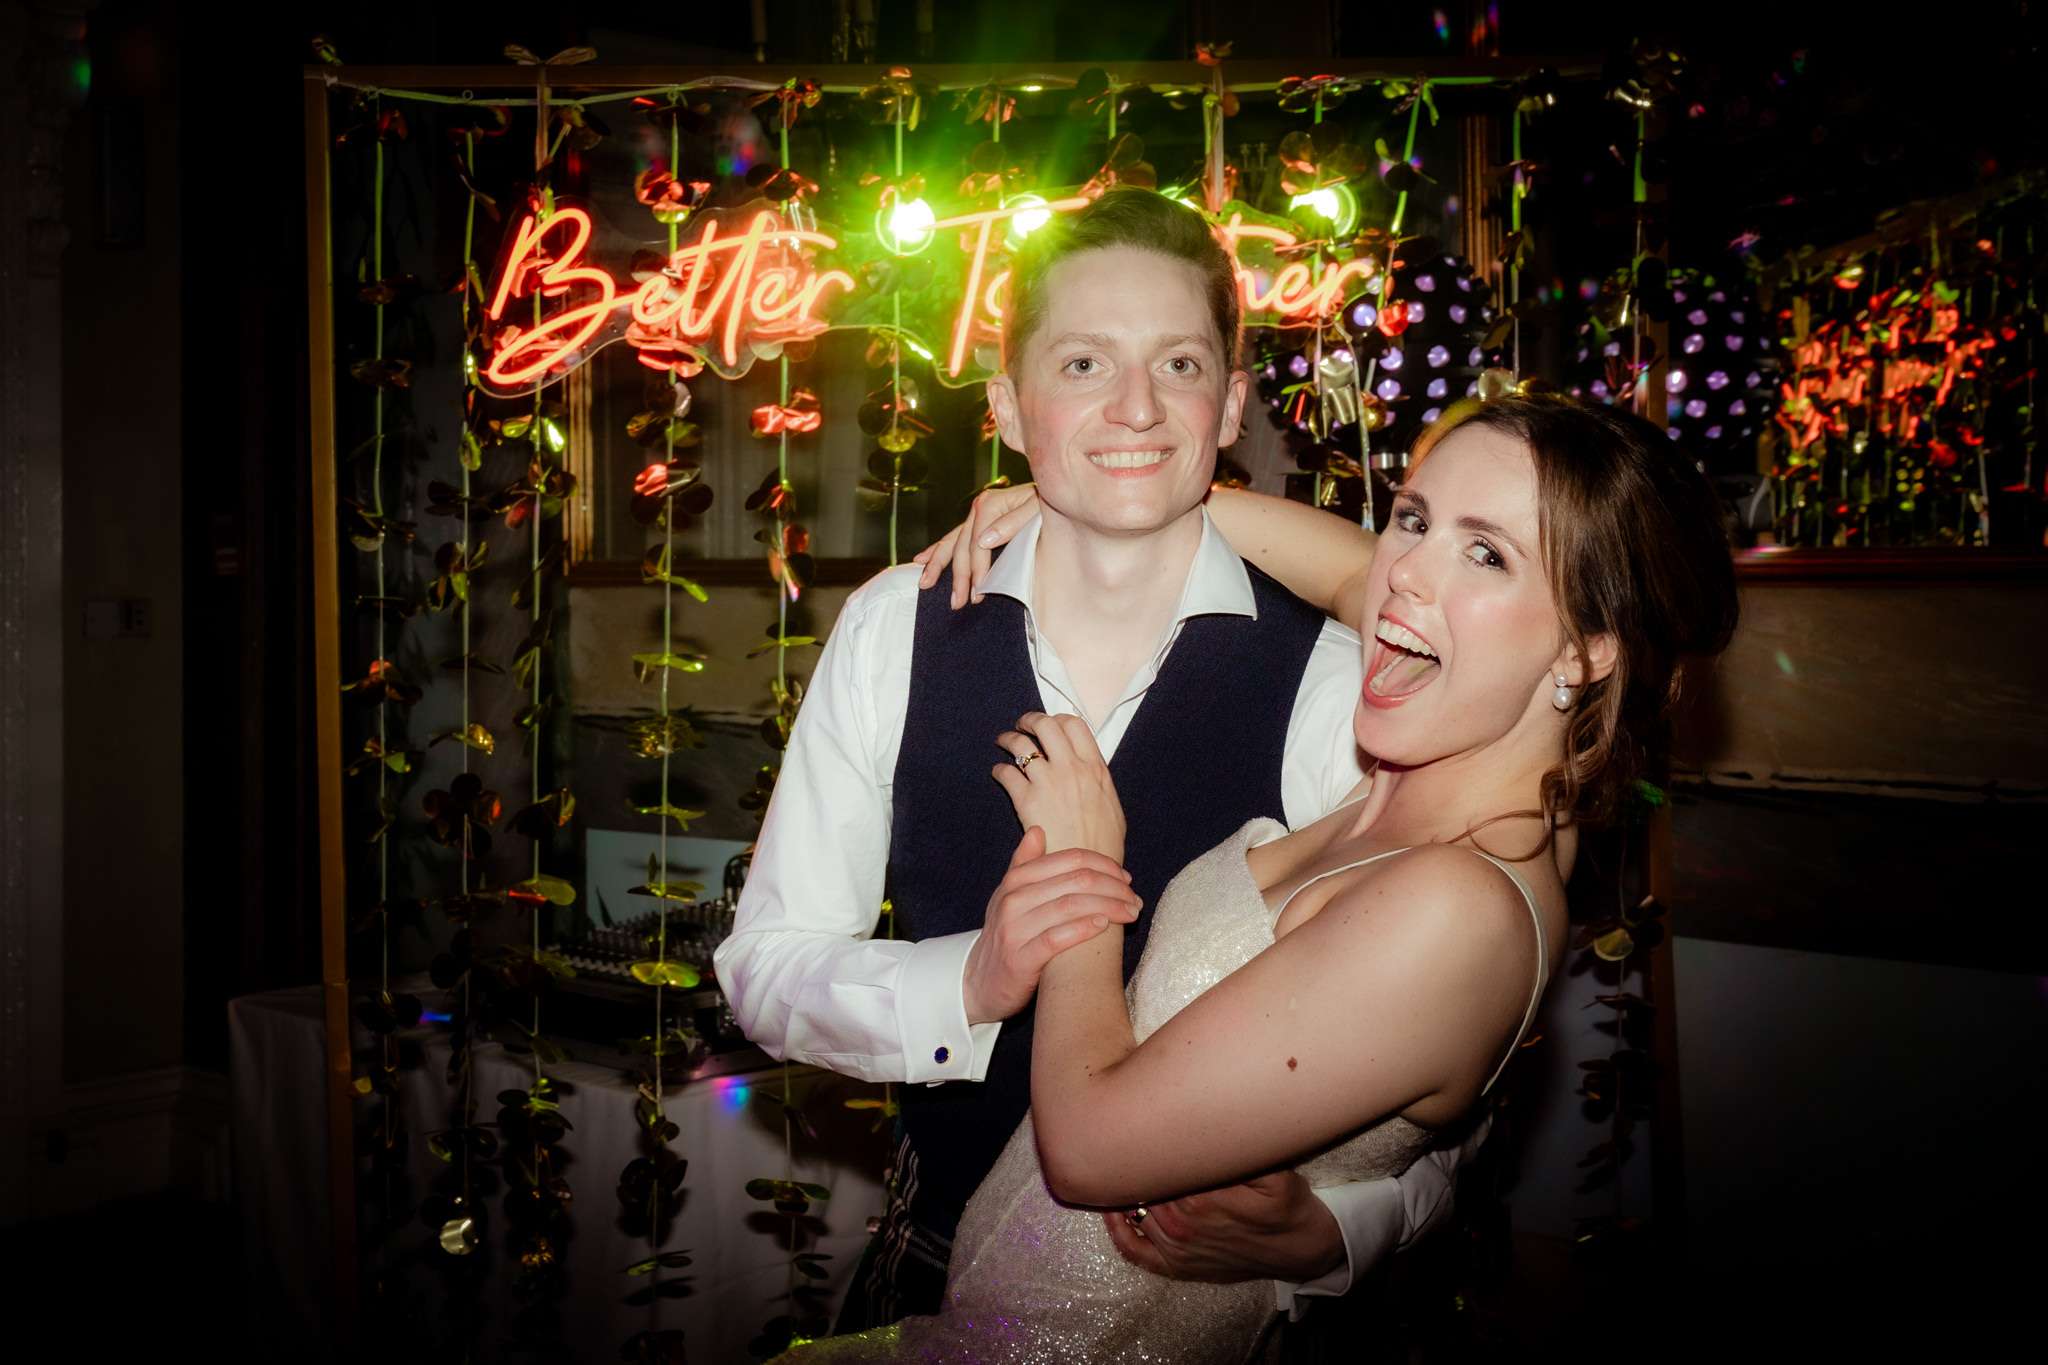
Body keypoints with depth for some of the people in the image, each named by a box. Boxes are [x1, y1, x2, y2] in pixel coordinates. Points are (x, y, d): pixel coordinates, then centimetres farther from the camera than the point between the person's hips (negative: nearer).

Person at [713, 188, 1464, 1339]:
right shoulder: (898, 629, -8)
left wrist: (1316, 1234, -32)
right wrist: (973, 983, -21)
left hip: (1214, 1291, -2)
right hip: (939, 1272, 3)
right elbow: (766, 961, -5)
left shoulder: (1332, 679, -17)